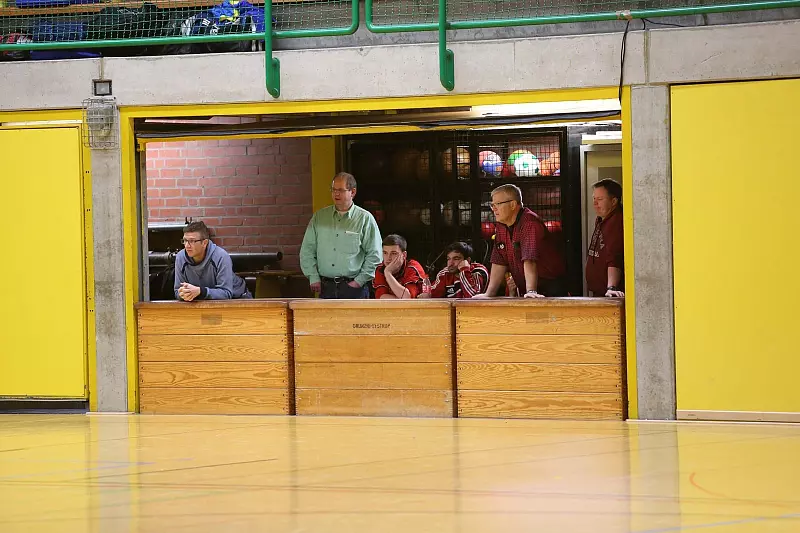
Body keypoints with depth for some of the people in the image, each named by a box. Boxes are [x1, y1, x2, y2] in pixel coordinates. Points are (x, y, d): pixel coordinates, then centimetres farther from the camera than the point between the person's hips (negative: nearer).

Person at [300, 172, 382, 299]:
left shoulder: (365, 219, 2)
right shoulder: (319, 217, 12)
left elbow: (374, 255, 0)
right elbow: (307, 250, 13)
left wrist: (359, 281, -7)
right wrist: (313, 278, 2)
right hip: (325, 287, 3)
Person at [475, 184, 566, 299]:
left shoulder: (530, 223, -17)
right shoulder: (501, 227, 8)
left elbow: (530, 260, -28)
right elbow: (499, 263, 10)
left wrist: (531, 292, -37)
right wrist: (489, 294, 3)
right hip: (525, 292, 7)